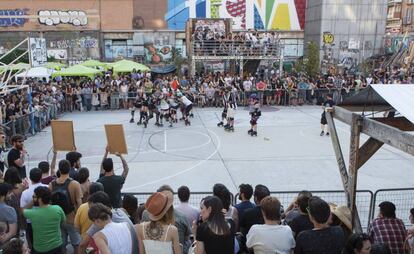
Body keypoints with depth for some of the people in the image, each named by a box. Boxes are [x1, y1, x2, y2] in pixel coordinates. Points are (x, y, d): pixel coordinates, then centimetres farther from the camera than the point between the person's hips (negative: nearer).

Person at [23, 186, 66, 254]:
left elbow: (23, 211, 4)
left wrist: (33, 201, 0)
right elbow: (63, 224, 1)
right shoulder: (58, 209, -16)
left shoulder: (32, 213, -21)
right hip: (57, 247, 2)